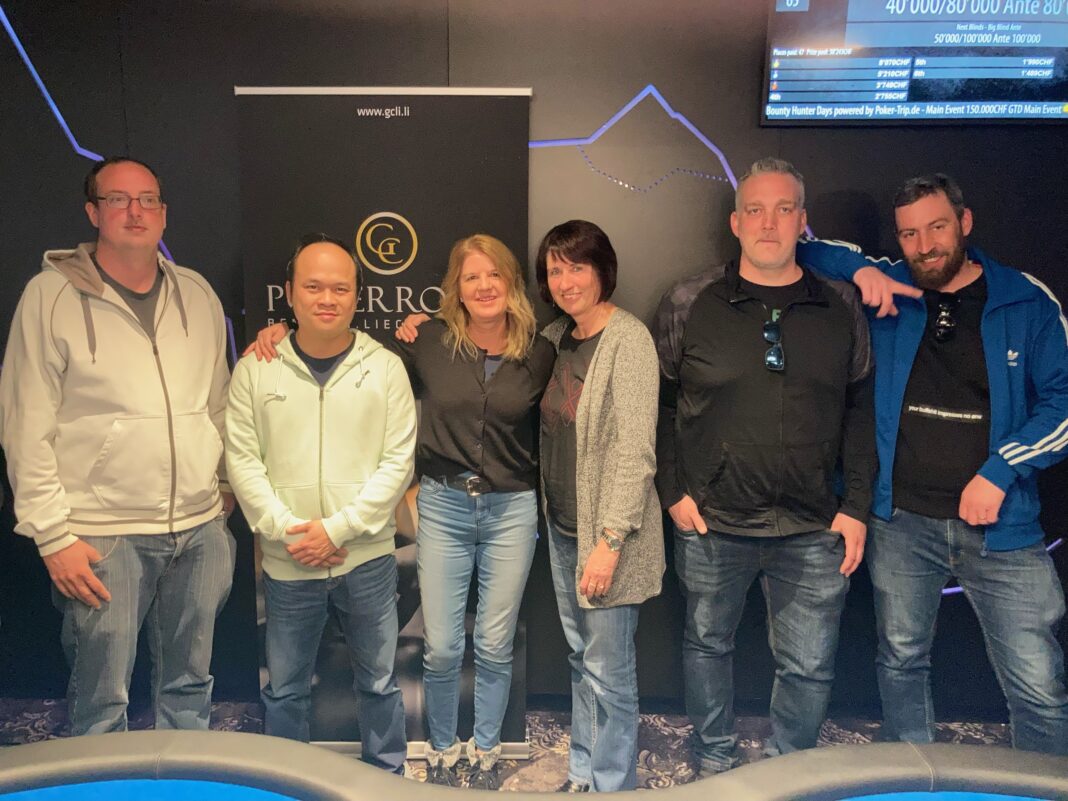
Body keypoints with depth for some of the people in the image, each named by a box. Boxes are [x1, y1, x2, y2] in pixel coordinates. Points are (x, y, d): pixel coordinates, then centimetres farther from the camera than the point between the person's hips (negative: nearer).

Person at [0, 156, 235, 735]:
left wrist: (226, 483, 12)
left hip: (202, 528, 4)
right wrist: (53, 534, -9)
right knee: (102, 704, 6)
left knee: (189, 686, 16)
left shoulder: (197, 294, 8)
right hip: (104, 535, -4)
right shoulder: (51, 294, -5)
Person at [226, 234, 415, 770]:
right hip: (287, 565, 1)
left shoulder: (384, 368, -4)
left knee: (379, 683, 15)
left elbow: (398, 462, -7)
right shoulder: (256, 369, -1)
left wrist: (337, 528, -14)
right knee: (284, 690, 17)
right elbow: (242, 460, -3)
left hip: (367, 559, 0)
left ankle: (388, 780, 37)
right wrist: (288, 531, -12)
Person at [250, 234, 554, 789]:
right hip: (442, 506, 0)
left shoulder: (538, 354, 1)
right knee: (441, 649, 5)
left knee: (495, 647, 10)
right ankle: (441, 752, 32)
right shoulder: (429, 343, -2)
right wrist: (282, 331, -4)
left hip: (511, 512, 1)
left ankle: (486, 754, 34)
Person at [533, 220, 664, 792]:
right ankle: (581, 776, 35)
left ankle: (612, 785, 22)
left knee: (608, 670, 4)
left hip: (607, 532, -7)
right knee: (580, 658, 19)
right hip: (562, 527, 8)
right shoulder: (556, 336, 7)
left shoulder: (628, 339, -16)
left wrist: (609, 540, -22)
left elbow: (635, 451, -19)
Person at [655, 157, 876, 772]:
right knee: (708, 646, 16)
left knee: (810, 668, 10)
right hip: (711, 524, -1)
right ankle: (715, 763, 40)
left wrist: (857, 507, 1)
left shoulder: (841, 307, 2)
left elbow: (861, 411, 5)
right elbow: (659, 404, 1)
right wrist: (672, 491, -4)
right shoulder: (690, 303, -2)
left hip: (814, 532, 1)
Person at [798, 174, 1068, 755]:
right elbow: (800, 250, 5)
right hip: (900, 518, 2)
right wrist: (860, 268, -13)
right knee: (901, 661, 16)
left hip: (1000, 524, -1)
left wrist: (1000, 471, -11)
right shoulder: (888, 290, 3)